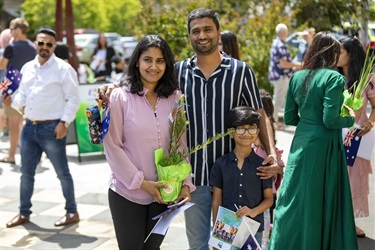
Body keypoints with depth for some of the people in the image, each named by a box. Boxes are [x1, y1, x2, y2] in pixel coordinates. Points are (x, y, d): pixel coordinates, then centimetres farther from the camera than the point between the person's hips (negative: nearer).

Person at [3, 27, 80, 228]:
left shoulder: (63, 68, -7)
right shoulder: (27, 68, 12)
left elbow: (73, 99, -10)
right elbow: (23, 96, 17)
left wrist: (64, 123, -17)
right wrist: (12, 101, -5)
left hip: (52, 128, -6)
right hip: (30, 127, 6)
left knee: (62, 172, 4)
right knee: (26, 172, 13)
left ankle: (72, 212, 17)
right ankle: (24, 213, 26)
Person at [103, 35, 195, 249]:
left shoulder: (175, 97, 1)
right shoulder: (120, 97, -8)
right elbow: (112, 146, -9)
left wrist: (185, 183, -7)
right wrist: (141, 183, -13)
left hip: (163, 193, 3)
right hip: (127, 192, -3)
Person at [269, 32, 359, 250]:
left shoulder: (297, 77, 6)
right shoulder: (333, 78, -13)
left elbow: (289, 118, 8)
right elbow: (330, 120, -18)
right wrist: (351, 119, 0)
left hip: (301, 141, 6)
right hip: (324, 145, -6)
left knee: (296, 198, 14)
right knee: (319, 200, 5)